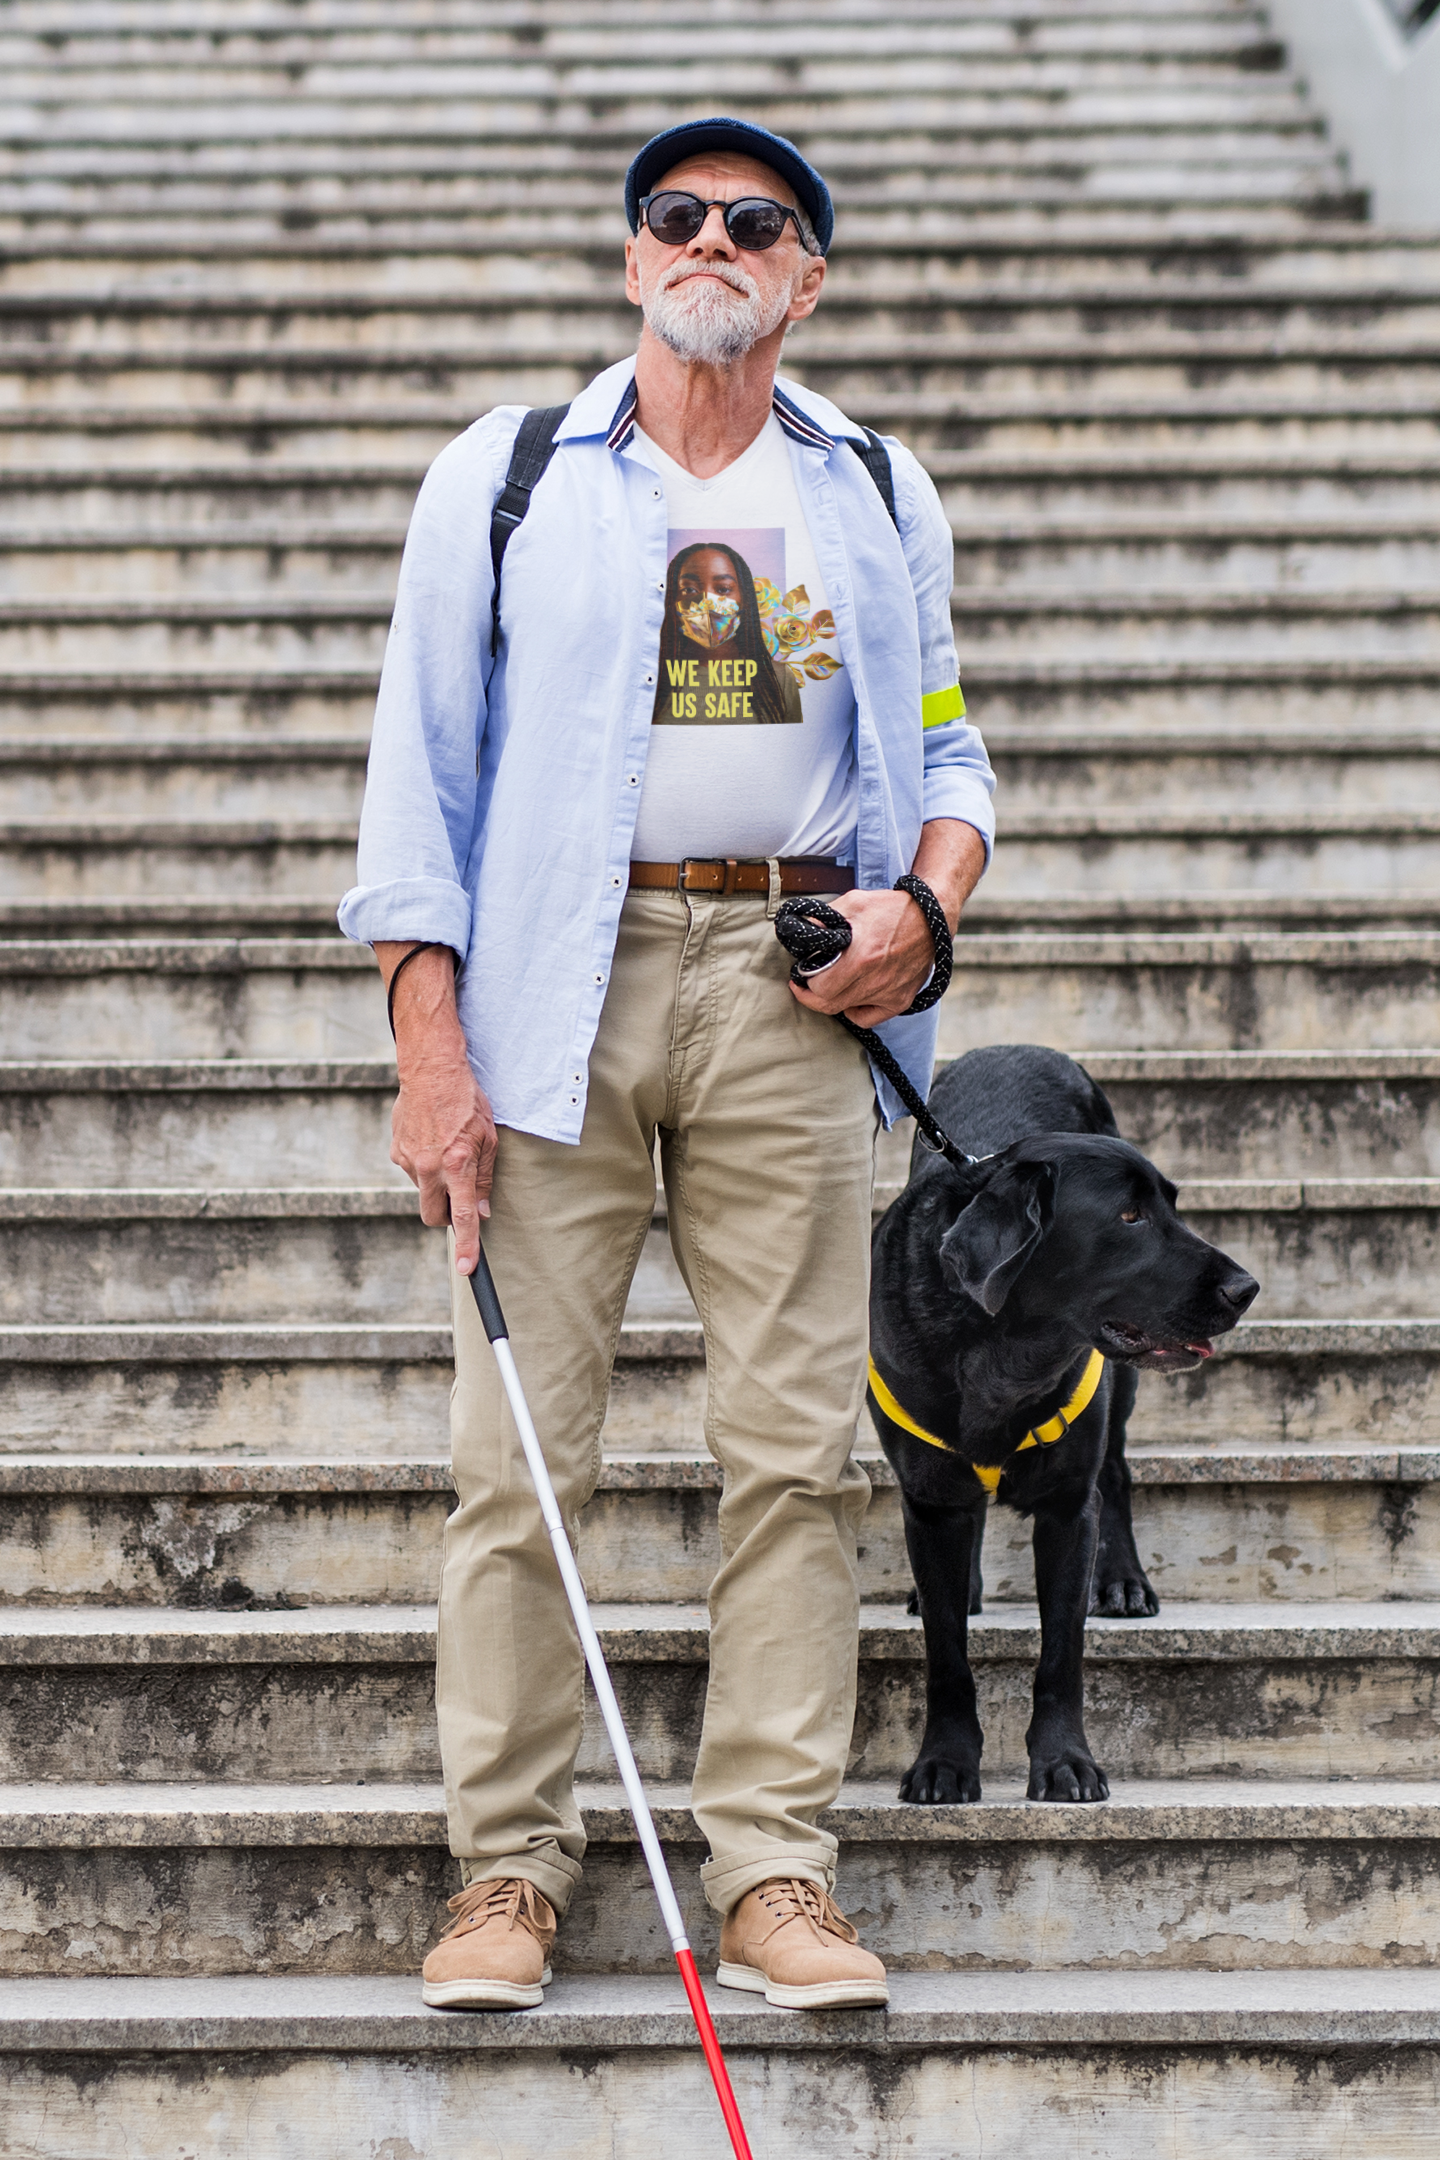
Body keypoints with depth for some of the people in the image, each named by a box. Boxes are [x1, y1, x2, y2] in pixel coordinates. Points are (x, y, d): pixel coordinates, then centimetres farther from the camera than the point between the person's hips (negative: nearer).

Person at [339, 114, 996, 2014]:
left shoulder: (879, 500, 15)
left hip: (791, 993, 2)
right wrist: (430, 1046, -5)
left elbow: (944, 750, 20)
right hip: (557, 986, -2)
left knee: (795, 1441, -2)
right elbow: (421, 768, 4)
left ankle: (776, 1868, 4)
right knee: (522, 1445, -3)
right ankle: (509, 1867, 4)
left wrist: (928, 900, -3)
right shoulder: (503, 480, 8)